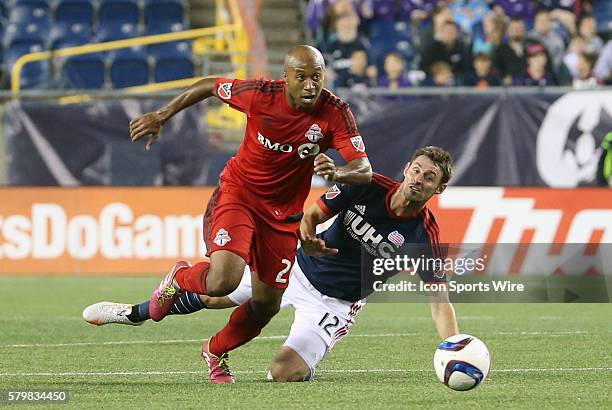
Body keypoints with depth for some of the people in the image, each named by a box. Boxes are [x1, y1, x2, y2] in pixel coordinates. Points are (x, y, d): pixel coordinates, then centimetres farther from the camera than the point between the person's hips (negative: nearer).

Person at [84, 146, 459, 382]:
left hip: (335, 302, -3)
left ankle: (305, 367, 17)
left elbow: (439, 298, -25)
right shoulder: (368, 186, -15)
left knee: (283, 372, -21)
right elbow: (314, 213, -5)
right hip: (301, 266, 3)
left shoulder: (424, 235, -22)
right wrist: (307, 234, -29)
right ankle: (134, 313, 34)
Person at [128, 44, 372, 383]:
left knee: (266, 305, 8)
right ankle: (180, 278, 11)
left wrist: (337, 173, -45)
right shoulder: (260, 95, -20)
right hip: (238, 193, -3)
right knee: (223, 281, -26)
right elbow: (208, 86, -1)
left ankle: (216, 351, 39)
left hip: (283, 214, 3)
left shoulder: (335, 113, -18)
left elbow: (364, 170, -22)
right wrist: (161, 116, 4)